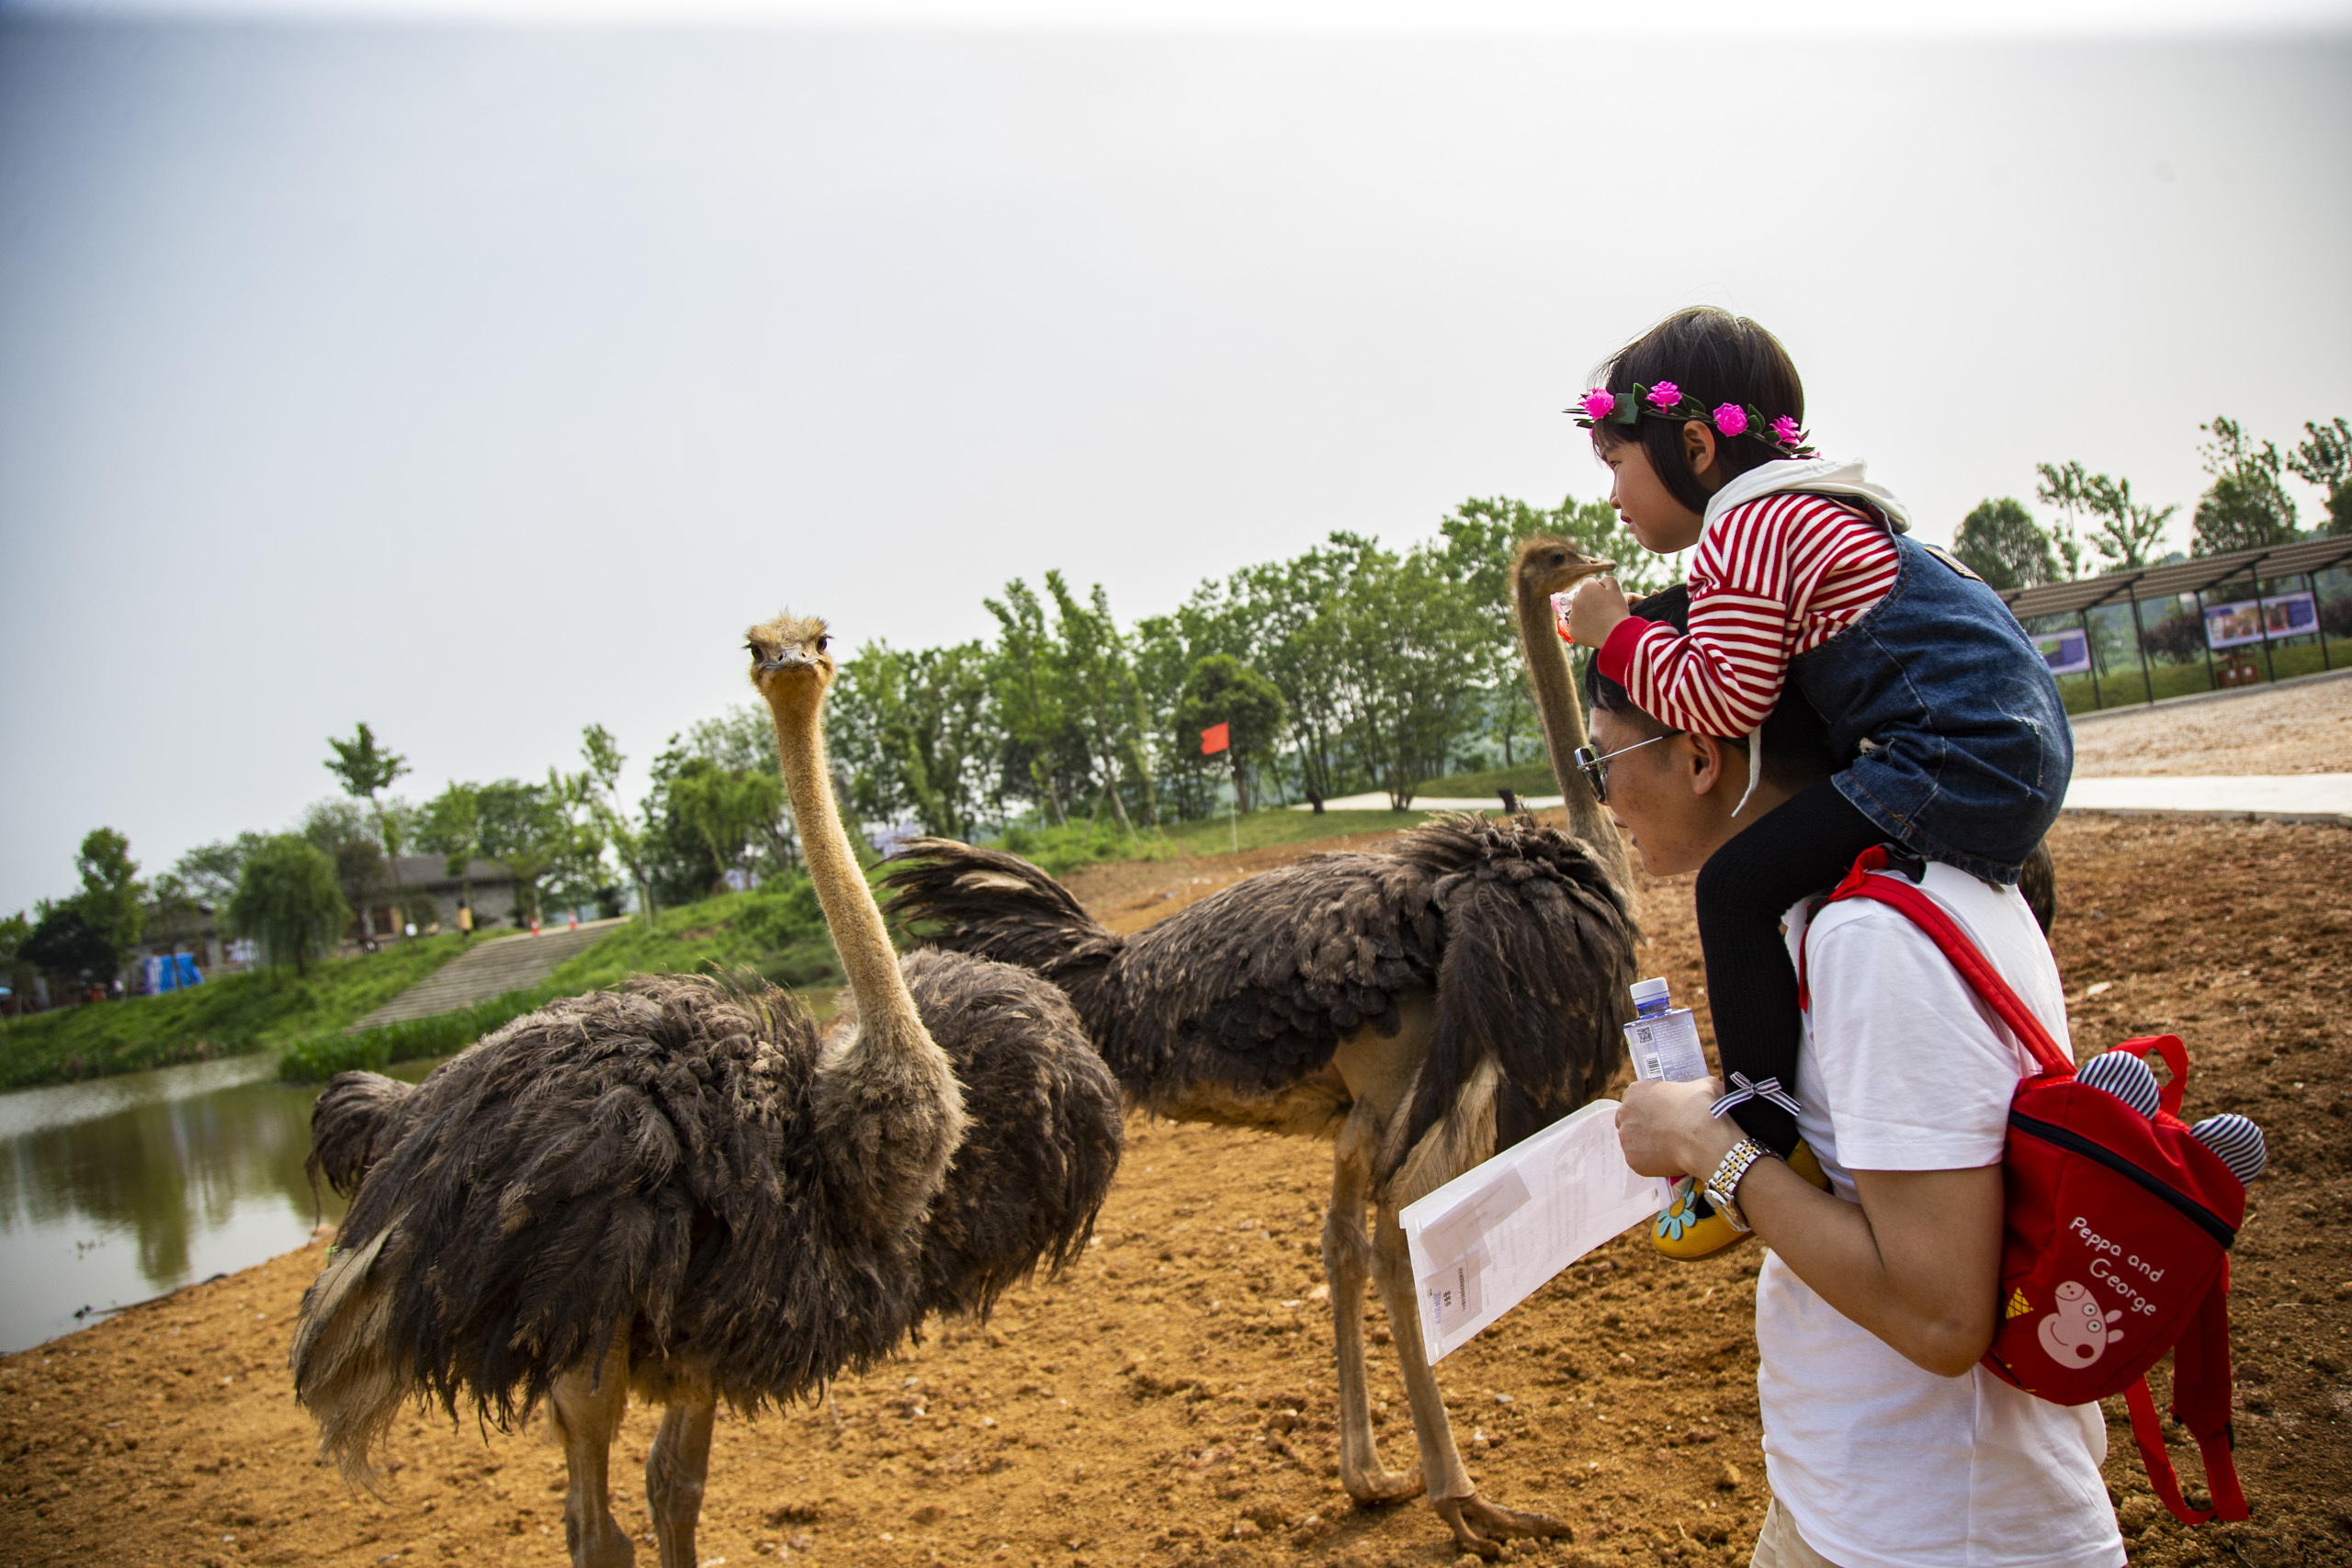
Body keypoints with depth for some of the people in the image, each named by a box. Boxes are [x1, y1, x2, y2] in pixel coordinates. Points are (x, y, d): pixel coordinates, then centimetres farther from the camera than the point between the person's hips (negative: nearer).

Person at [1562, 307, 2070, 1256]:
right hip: (2021, 749, 11)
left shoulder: (1746, 528, -10)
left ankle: (1764, 1130, -12)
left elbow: (1724, 700, -19)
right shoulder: (1811, 508, 21)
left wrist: (1619, 636, -6)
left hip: (1955, 759, -11)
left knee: (1738, 884, -13)